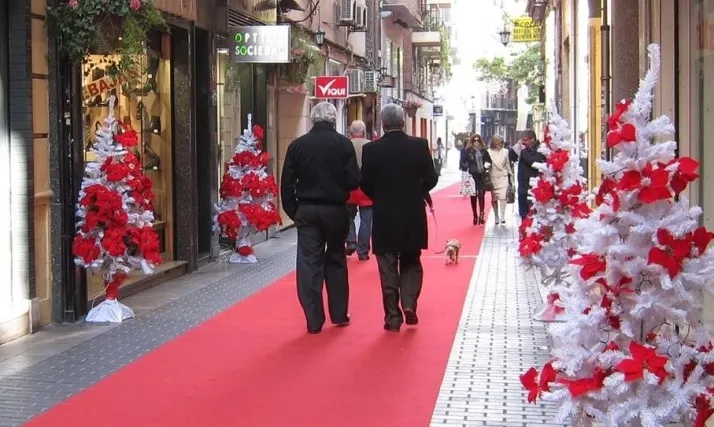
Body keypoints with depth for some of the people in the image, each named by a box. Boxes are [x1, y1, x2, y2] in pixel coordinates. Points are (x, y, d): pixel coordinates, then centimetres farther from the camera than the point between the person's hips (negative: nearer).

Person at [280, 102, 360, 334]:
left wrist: (293, 211, 6)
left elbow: (286, 183, -1)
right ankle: (339, 314, 20)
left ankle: (314, 320, 1)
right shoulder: (343, 144, -7)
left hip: (307, 211, 0)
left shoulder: (297, 145, -2)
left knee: (309, 264, 3)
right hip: (336, 210, 0)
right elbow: (353, 180, -10)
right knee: (336, 262, 15)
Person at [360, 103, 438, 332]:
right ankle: (409, 304, 1)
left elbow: (365, 184, -3)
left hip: (384, 217, -1)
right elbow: (431, 179, -3)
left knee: (388, 268, 6)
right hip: (413, 216, 1)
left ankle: (393, 316, 6)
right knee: (411, 263, 17)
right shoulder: (419, 145, -6)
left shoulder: (371, 149, -8)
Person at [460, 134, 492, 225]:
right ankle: (475, 216, 13)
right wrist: (466, 170, -13)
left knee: (481, 195, -11)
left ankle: (481, 215, -13)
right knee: (473, 196, 6)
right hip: (472, 176, 0)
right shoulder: (467, 151, 0)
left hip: (482, 176, 0)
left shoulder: (484, 151, 5)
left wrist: (487, 167, -6)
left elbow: (488, 161, 13)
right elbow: (462, 162, 1)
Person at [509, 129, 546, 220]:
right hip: (522, 186, 8)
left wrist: (524, 151, -16)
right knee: (523, 214, 16)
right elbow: (511, 157, 12)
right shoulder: (523, 148, 9)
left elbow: (534, 162, -26)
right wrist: (516, 146, -3)